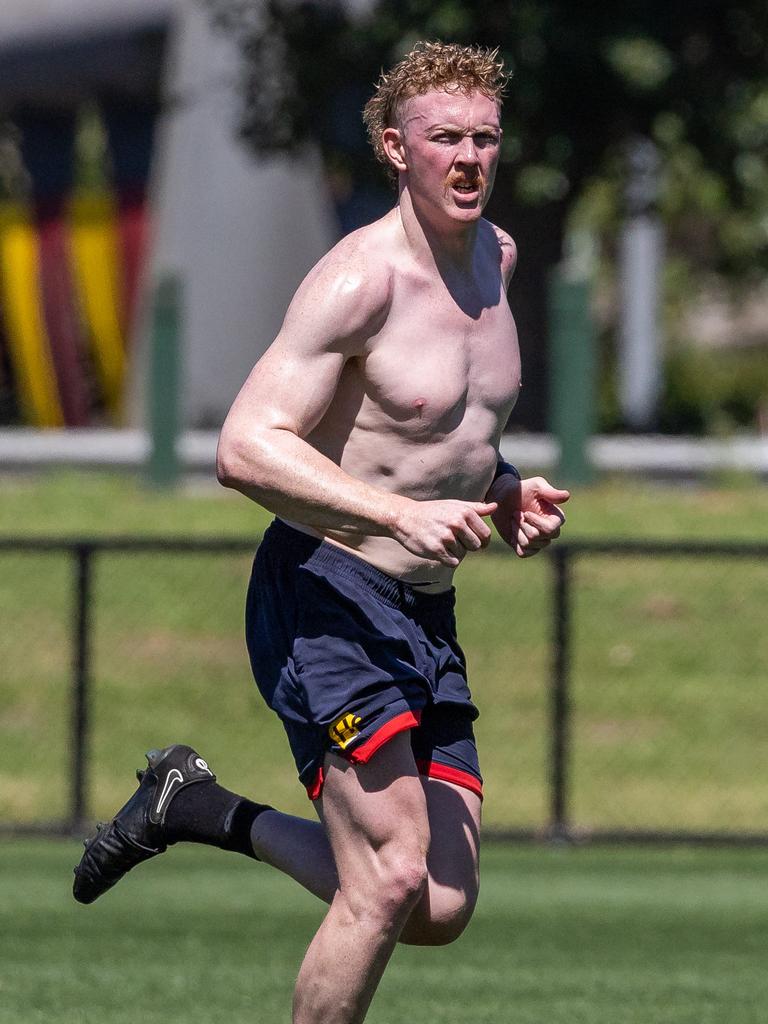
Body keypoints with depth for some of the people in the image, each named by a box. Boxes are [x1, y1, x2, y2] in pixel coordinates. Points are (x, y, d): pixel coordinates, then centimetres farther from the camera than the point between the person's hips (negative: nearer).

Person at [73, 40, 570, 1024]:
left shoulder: (496, 256, 11)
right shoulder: (360, 277, -16)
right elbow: (245, 448, -24)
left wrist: (506, 490, 8)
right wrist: (400, 515, -34)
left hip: (427, 614, 8)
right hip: (326, 598, -8)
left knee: (444, 910, 3)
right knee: (391, 882, -19)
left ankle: (203, 809, 23)